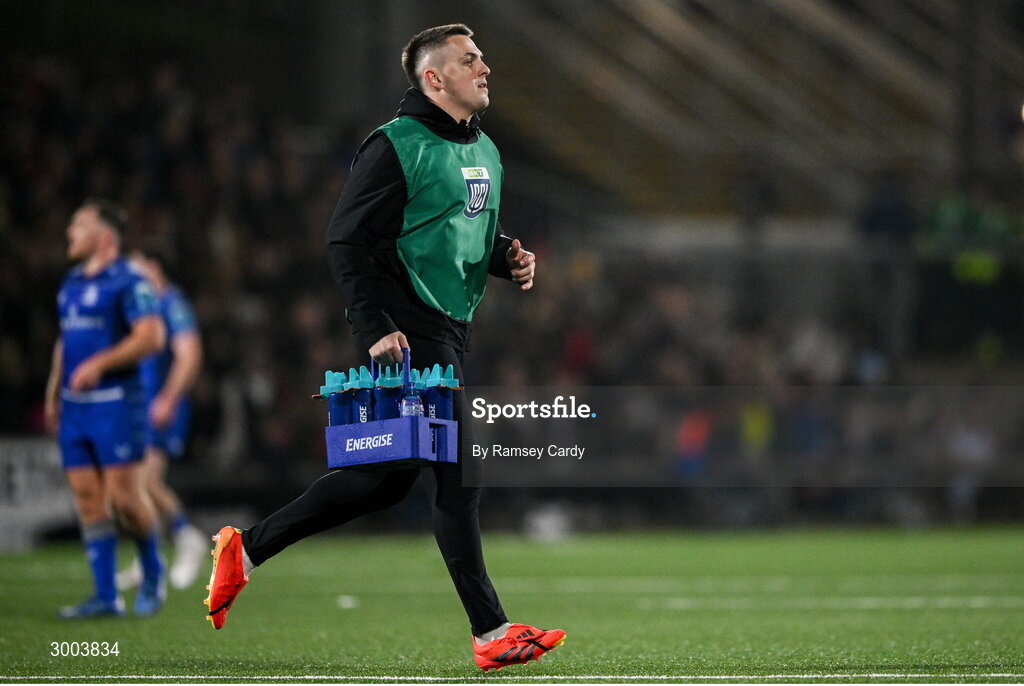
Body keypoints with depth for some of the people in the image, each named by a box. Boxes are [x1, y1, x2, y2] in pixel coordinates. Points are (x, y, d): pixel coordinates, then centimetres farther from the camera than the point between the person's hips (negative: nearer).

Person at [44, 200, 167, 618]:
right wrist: (53, 392, 20)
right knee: (87, 498, 2)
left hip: (115, 402, -8)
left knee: (124, 495, -9)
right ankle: (106, 596, 4)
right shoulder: (72, 283, 16)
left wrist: (99, 364, -22)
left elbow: (151, 336, -18)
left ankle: (152, 572, 14)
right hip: (74, 409, 8)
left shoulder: (127, 282, -9)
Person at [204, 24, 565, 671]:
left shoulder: (486, 151, 16)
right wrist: (375, 327, -20)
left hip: (451, 331, 9)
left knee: (388, 478, 12)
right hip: (410, 333, -9)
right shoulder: (397, 146, -12)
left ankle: (246, 547, 22)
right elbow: (346, 242, -14)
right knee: (457, 475, -8)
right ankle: (491, 633, -4)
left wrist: (510, 258, 6)